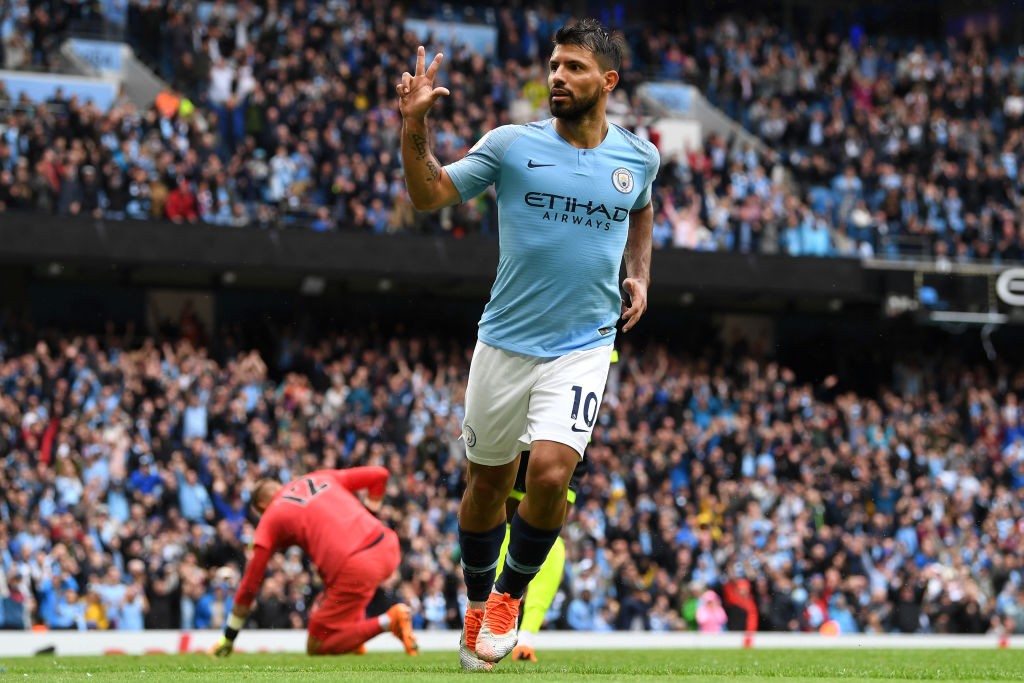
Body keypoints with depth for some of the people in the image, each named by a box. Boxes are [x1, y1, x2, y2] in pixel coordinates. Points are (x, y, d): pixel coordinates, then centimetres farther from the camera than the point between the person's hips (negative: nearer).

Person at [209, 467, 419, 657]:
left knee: (316, 647, 7)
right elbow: (379, 474, 26)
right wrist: (371, 508, 40)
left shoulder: (270, 519, 12)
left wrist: (228, 638, 23)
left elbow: (250, 584, 15)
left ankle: (388, 621, -11)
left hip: (354, 568, -7)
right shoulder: (321, 477, 24)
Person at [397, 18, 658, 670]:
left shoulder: (639, 156, 3)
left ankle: (510, 594, 6)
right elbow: (430, 195, -2)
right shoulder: (513, 144, -4)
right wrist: (415, 126, -17)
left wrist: (639, 275, 12)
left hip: (583, 347, 0)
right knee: (489, 481, 10)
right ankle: (477, 601, 34)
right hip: (505, 342, 0)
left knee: (550, 472, -19)